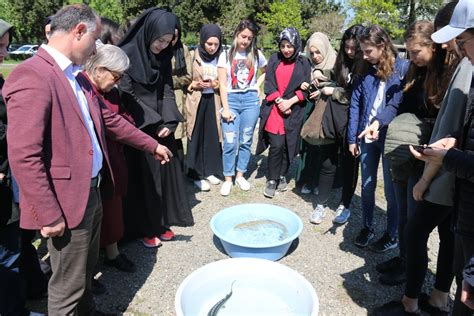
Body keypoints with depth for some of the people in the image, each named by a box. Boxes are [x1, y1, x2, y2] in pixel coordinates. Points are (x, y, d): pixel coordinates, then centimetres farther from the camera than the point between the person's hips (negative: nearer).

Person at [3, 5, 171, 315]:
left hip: (91, 191, 9)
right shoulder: (32, 76, -21)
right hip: (67, 203, -9)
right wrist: (49, 215, -20)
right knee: (68, 286, 9)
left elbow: (109, 119, 18)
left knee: (86, 270, 26)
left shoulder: (76, 76, 10)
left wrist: (153, 145, 22)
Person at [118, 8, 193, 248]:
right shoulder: (127, 54, -12)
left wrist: (168, 121, -9)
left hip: (162, 126, 6)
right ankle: (143, 228, 18)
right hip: (139, 128, -6)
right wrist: (153, 122, -13)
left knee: (164, 172, 11)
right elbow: (126, 95, -14)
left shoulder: (163, 57, 6)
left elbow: (167, 91, 6)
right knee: (142, 177, 2)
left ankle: (161, 222, 26)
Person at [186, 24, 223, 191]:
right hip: (196, 101, -3)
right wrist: (194, 84, -19)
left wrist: (215, 84, -12)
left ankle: (210, 170, 22)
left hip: (213, 101, 3)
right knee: (196, 137, 1)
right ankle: (197, 174, 10)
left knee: (212, 136, 6)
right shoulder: (193, 56, -7)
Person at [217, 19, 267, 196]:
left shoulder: (256, 55, 7)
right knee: (230, 142, -6)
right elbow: (222, 84, -2)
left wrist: (258, 84, 5)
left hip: (251, 100, 2)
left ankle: (240, 175, 19)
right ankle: (228, 179, 6)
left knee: (246, 141, 6)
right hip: (231, 99, -2)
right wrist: (225, 108, -9)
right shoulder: (226, 55, 2)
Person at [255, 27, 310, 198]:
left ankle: (282, 176, 24)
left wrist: (289, 102, -12)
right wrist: (279, 101, -11)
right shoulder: (274, 59, 7)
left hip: (293, 111, 1)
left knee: (288, 145, 5)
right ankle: (271, 180, 5)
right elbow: (268, 84, 2)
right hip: (273, 109, -1)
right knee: (276, 145, -9)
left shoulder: (303, 63, 5)